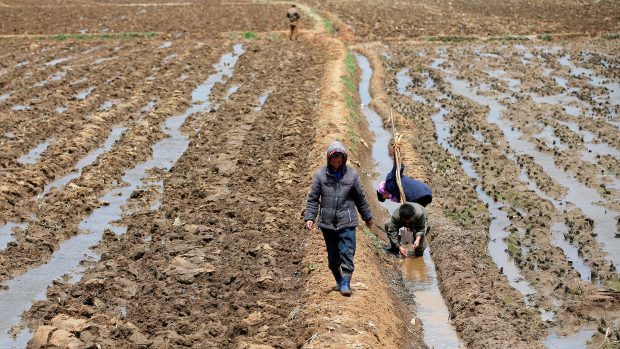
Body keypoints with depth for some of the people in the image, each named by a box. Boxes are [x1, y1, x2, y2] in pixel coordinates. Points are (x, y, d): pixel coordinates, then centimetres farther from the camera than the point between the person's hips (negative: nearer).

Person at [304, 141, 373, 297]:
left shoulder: (351, 174, 1)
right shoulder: (321, 174, -1)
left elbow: (361, 198, 10)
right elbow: (313, 198, 2)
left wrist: (367, 217, 18)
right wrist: (309, 217, -7)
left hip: (347, 223, -1)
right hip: (327, 223, 1)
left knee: (347, 253, -8)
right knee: (333, 256, 11)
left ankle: (346, 283, -3)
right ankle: (339, 281, 28)